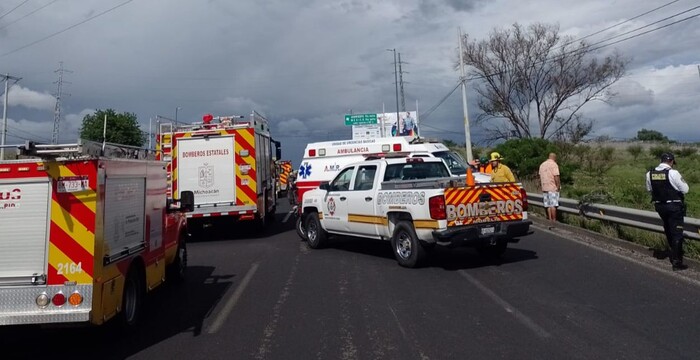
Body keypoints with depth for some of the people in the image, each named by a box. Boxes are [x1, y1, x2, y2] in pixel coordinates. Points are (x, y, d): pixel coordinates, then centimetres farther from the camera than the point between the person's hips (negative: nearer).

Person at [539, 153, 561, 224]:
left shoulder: (542, 165, 13)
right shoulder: (554, 165, -9)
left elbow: (540, 177, 17)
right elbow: (556, 176, -16)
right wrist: (558, 186, -9)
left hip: (545, 188, 7)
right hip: (553, 188, -7)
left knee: (548, 205, 9)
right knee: (553, 205, -5)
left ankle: (550, 219, 11)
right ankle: (554, 220, -4)